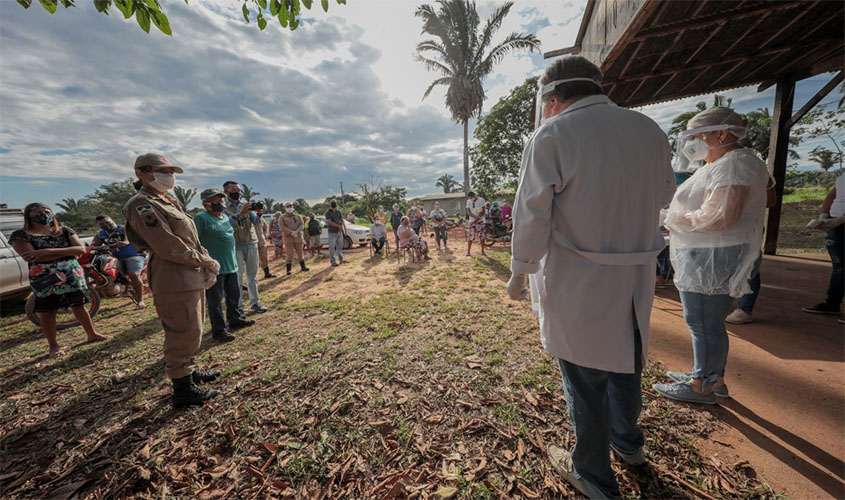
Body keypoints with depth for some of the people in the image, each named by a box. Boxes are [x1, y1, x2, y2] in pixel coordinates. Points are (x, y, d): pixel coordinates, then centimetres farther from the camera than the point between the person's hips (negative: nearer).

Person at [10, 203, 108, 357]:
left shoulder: (64, 231, 7)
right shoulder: (20, 235, -1)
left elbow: (81, 249, -5)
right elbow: (30, 257, -16)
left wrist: (49, 251, -17)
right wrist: (68, 251, -12)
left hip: (72, 275, 2)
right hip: (44, 279, -1)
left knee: (79, 306, 12)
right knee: (46, 312, 7)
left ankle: (92, 334, 23)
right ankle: (53, 346, 17)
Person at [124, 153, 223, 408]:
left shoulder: (169, 203, 18)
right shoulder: (143, 205, -12)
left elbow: (193, 240, 13)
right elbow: (169, 247, -20)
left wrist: (209, 267, 0)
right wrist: (207, 262, -10)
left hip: (193, 278, 10)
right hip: (174, 282, -10)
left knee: (191, 332, 21)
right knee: (183, 335, 0)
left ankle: (190, 372, 38)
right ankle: (183, 389, 15)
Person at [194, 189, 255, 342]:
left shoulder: (225, 217, 15)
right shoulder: (201, 218, -9)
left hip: (231, 265, 8)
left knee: (235, 294, 17)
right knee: (215, 299, 3)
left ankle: (236, 320, 32)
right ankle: (218, 331, 13)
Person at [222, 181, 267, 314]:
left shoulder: (247, 204, 10)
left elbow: (255, 221, -2)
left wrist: (258, 213, -21)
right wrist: (240, 213, -28)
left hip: (251, 244, 3)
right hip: (235, 246, -3)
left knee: (253, 275, 8)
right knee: (237, 276, 1)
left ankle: (254, 302, 16)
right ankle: (238, 306, 10)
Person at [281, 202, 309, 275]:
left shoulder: (298, 217, 10)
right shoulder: (282, 218, 4)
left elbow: (302, 225, -5)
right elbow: (283, 227, -10)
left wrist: (296, 231, -22)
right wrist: (291, 233, -22)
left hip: (298, 237, 2)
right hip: (288, 238, -2)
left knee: (300, 253, 8)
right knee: (289, 254, -7)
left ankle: (303, 267, 20)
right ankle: (288, 270, -2)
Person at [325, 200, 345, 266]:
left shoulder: (339, 212, 12)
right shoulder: (328, 213, -3)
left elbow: (342, 221, 8)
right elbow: (330, 222, -14)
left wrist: (343, 228, -9)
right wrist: (339, 226, -16)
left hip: (340, 232, 5)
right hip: (332, 233, -5)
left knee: (340, 247, 11)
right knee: (332, 248, -4)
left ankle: (341, 259, 21)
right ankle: (333, 261, 1)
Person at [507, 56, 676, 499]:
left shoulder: (551, 135, -12)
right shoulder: (651, 130, 7)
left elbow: (531, 215, -17)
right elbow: (664, 194, 19)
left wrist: (519, 271, -5)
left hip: (577, 284, -6)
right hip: (637, 278, 7)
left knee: (585, 379, 12)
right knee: (625, 364, 26)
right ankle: (627, 443, 52)